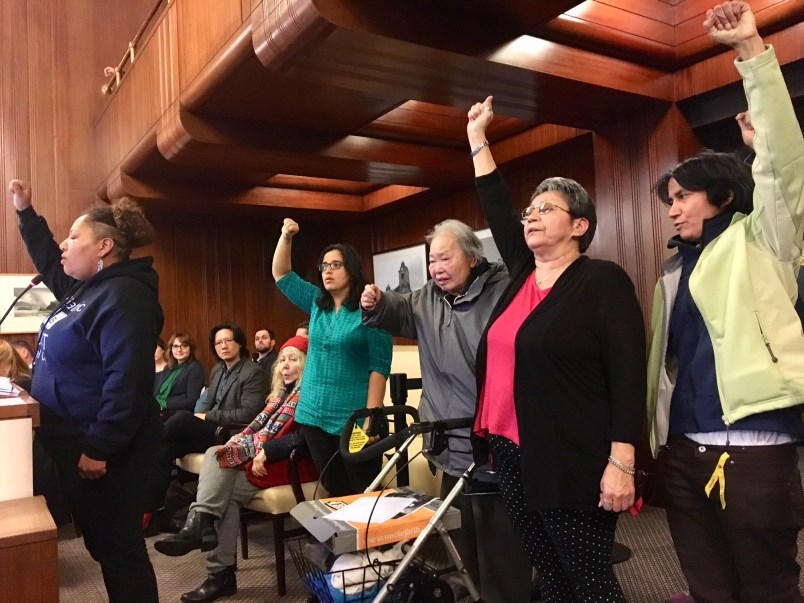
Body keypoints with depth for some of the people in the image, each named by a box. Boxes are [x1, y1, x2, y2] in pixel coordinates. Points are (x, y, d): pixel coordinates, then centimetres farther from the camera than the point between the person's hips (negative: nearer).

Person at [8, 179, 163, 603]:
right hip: (75, 440, 10)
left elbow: (127, 382, -29)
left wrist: (99, 449, -27)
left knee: (118, 546, 1)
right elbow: (50, 265, 32)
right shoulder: (86, 286, 11)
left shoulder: (123, 297, -22)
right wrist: (25, 212, 27)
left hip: (101, 446, -10)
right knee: (100, 542, 20)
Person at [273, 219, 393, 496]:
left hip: (353, 419, -6)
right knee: (333, 491, 16)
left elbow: (379, 367, -13)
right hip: (314, 415, 6)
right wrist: (286, 237, 1)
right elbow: (281, 274, 16)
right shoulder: (317, 304, 9)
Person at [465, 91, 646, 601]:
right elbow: (497, 208, 20)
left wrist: (621, 462, -19)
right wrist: (477, 137, 24)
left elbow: (628, 374, -13)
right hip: (513, 455, 7)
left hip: (573, 464, -7)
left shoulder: (604, 281, -8)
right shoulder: (521, 274, 10)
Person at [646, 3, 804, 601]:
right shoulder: (673, 270, 17)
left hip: (752, 445, -5)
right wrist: (654, 435, 9)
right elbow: (666, 357, 14)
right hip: (684, 447, 6)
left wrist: (752, 49, -15)